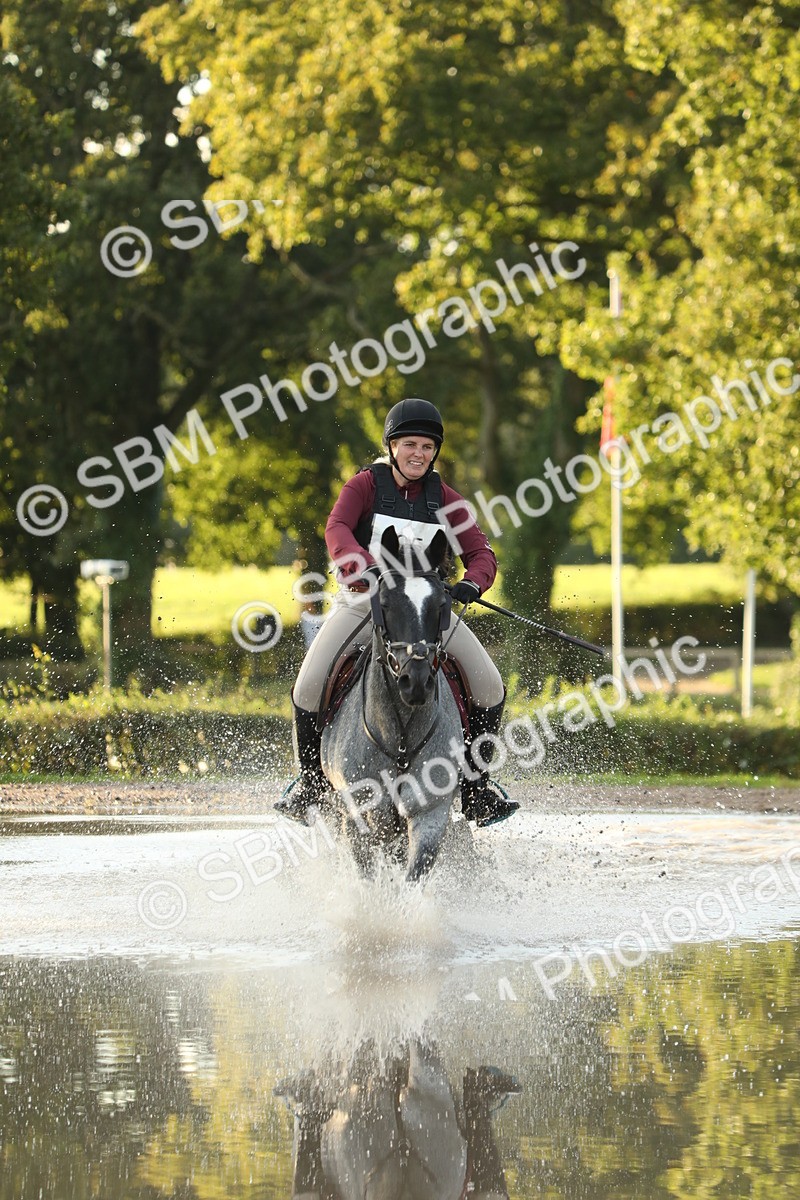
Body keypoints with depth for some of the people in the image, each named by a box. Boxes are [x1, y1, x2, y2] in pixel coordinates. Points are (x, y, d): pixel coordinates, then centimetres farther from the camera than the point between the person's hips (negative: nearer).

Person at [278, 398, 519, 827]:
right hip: (362, 599, -2)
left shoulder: (445, 499, 3)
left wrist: (472, 582, -27)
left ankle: (476, 785, -1)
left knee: (489, 685, -15)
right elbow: (337, 527, -20)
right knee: (307, 688, -19)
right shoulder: (366, 485, -3)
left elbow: (481, 553, -3)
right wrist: (361, 565, -41)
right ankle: (311, 780, 5)